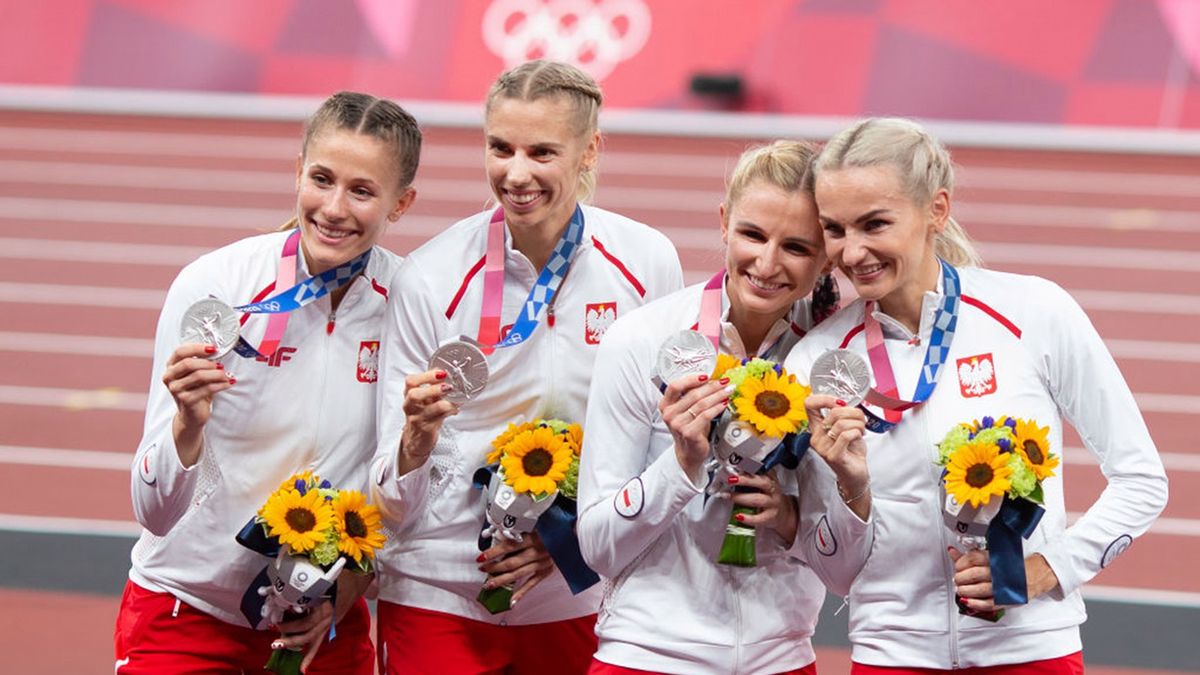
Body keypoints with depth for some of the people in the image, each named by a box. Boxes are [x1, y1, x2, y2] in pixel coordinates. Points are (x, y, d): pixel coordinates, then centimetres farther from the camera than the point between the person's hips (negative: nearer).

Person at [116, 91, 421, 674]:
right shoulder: (212, 286, -17)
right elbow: (155, 511, -18)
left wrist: (342, 596, -9)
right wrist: (188, 423, -35)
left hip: (328, 625, 2)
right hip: (185, 614, -2)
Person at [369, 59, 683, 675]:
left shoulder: (647, 262, -4)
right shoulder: (430, 277, -8)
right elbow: (394, 503, -7)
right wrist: (418, 436, -27)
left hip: (582, 599, 1)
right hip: (438, 596, -1)